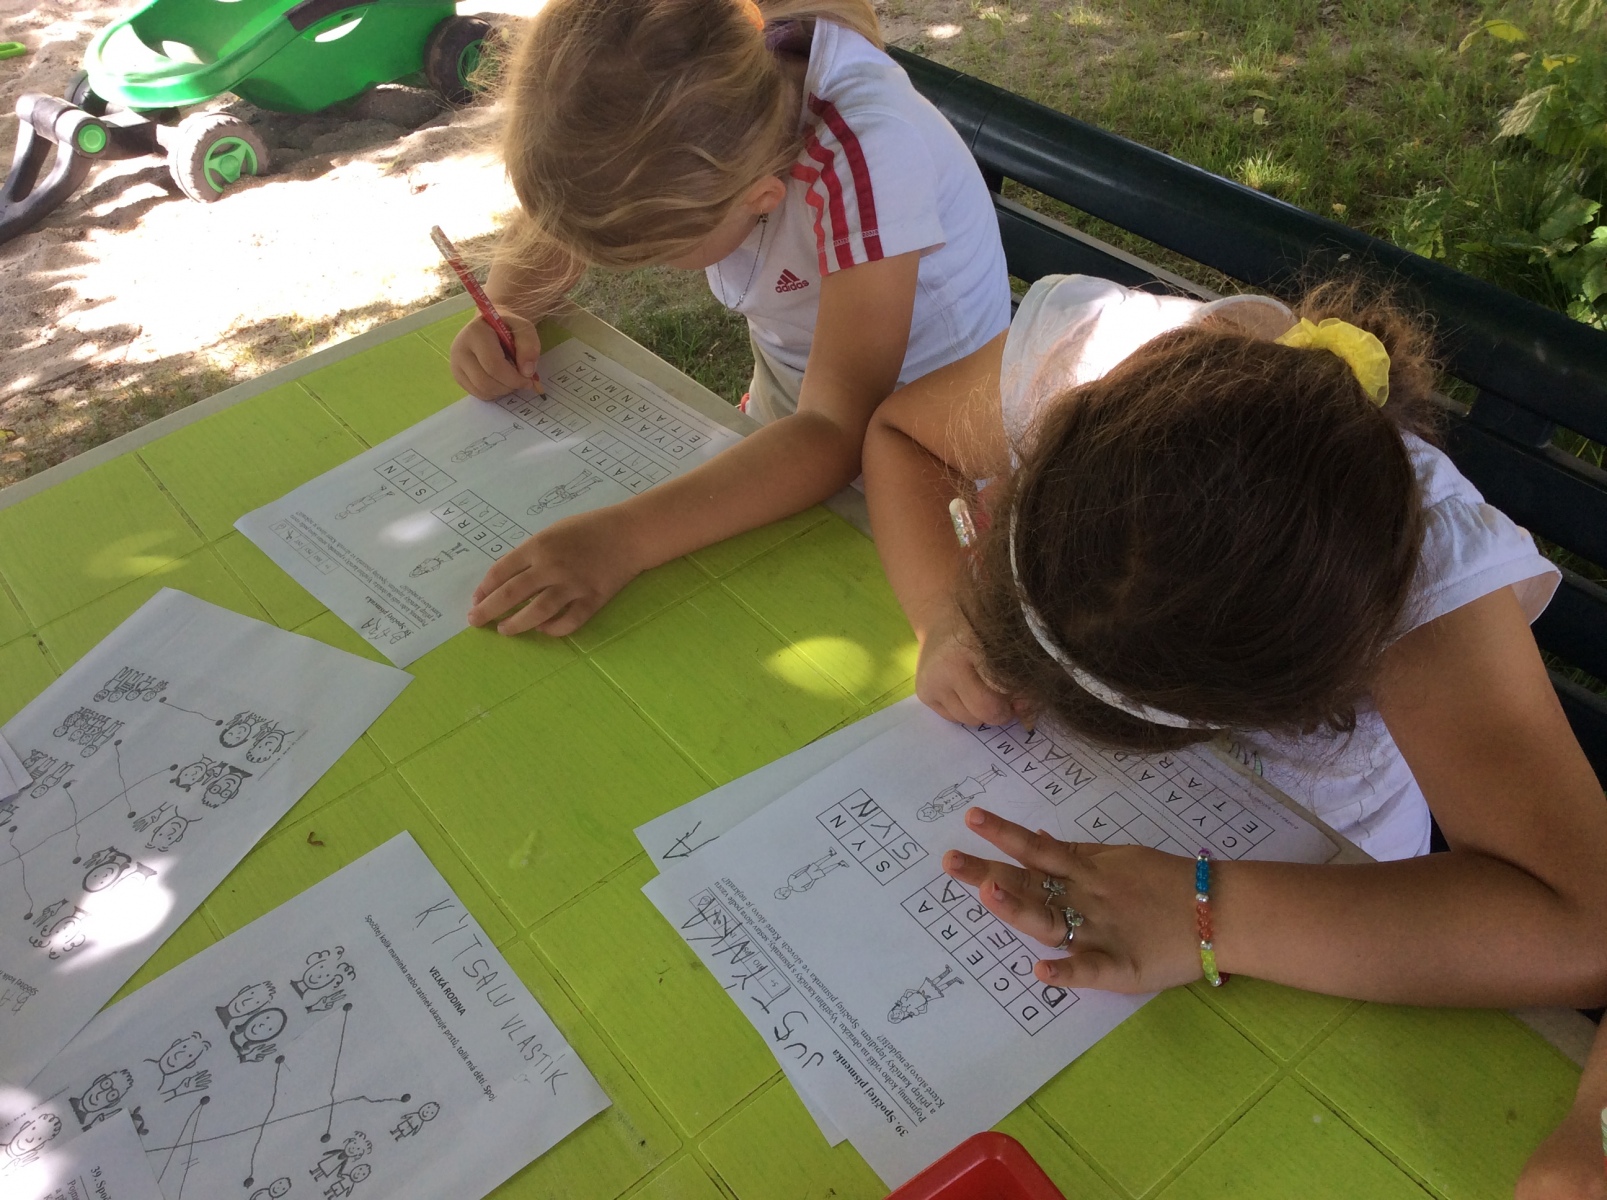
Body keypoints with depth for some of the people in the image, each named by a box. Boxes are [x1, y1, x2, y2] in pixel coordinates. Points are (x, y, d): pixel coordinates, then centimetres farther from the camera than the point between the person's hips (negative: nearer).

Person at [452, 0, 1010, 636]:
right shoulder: (668, 102, -17)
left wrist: (625, 537, -50)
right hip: (791, 422, 6)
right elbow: (551, 226, 1)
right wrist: (504, 314, -21)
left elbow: (840, 433, -39)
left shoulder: (866, 159, -34)